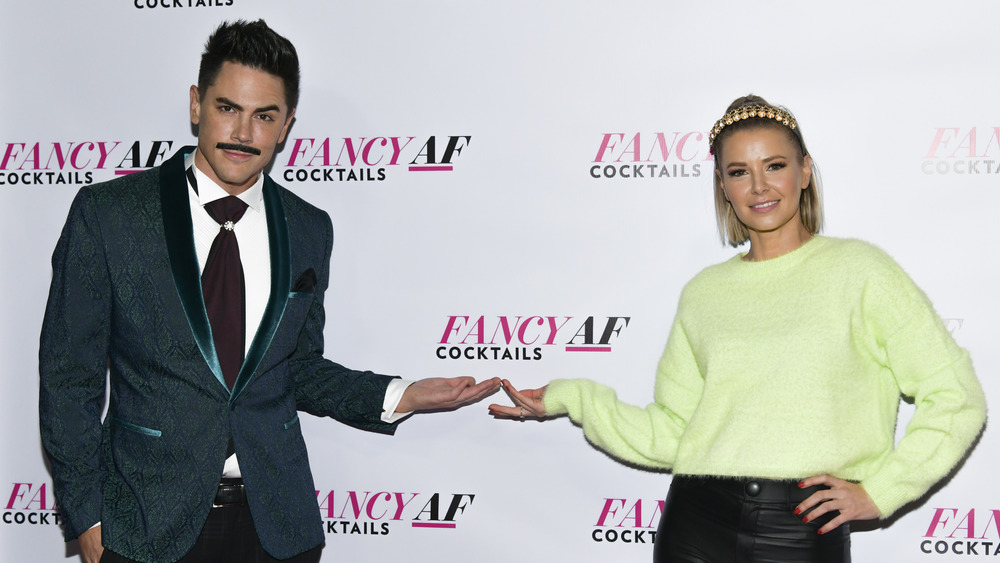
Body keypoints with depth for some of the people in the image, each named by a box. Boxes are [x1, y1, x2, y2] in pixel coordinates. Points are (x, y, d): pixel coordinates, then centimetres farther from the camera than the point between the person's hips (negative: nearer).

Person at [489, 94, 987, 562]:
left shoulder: (857, 269, 1)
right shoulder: (703, 293, 10)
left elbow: (955, 397, 0)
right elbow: (672, 434, 8)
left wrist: (878, 492, -4)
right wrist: (574, 399, 2)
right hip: (699, 523, 3)